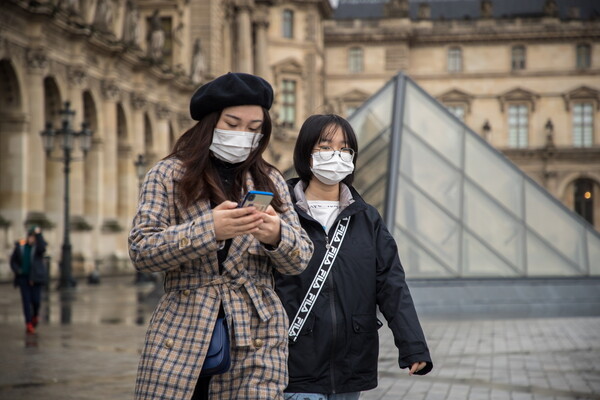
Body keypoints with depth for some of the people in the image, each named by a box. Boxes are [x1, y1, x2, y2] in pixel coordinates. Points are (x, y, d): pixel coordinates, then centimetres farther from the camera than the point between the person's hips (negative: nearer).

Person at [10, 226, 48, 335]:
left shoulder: (39, 244, -2)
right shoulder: (20, 245, 3)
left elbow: (41, 249, -28)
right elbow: (13, 261, 10)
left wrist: (39, 234, -30)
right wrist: (17, 270, -7)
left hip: (36, 277, -1)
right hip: (23, 277, 1)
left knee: (36, 300, -6)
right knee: (26, 300, -5)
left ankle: (35, 315, 25)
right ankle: (28, 324, -3)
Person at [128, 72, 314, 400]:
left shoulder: (270, 181, 12)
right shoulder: (168, 175, 3)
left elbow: (301, 260, 7)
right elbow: (140, 251, -7)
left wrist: (276, 235, -16)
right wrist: (208, 229, -21)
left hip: (256, 340, 2)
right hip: (181, 336, -2)